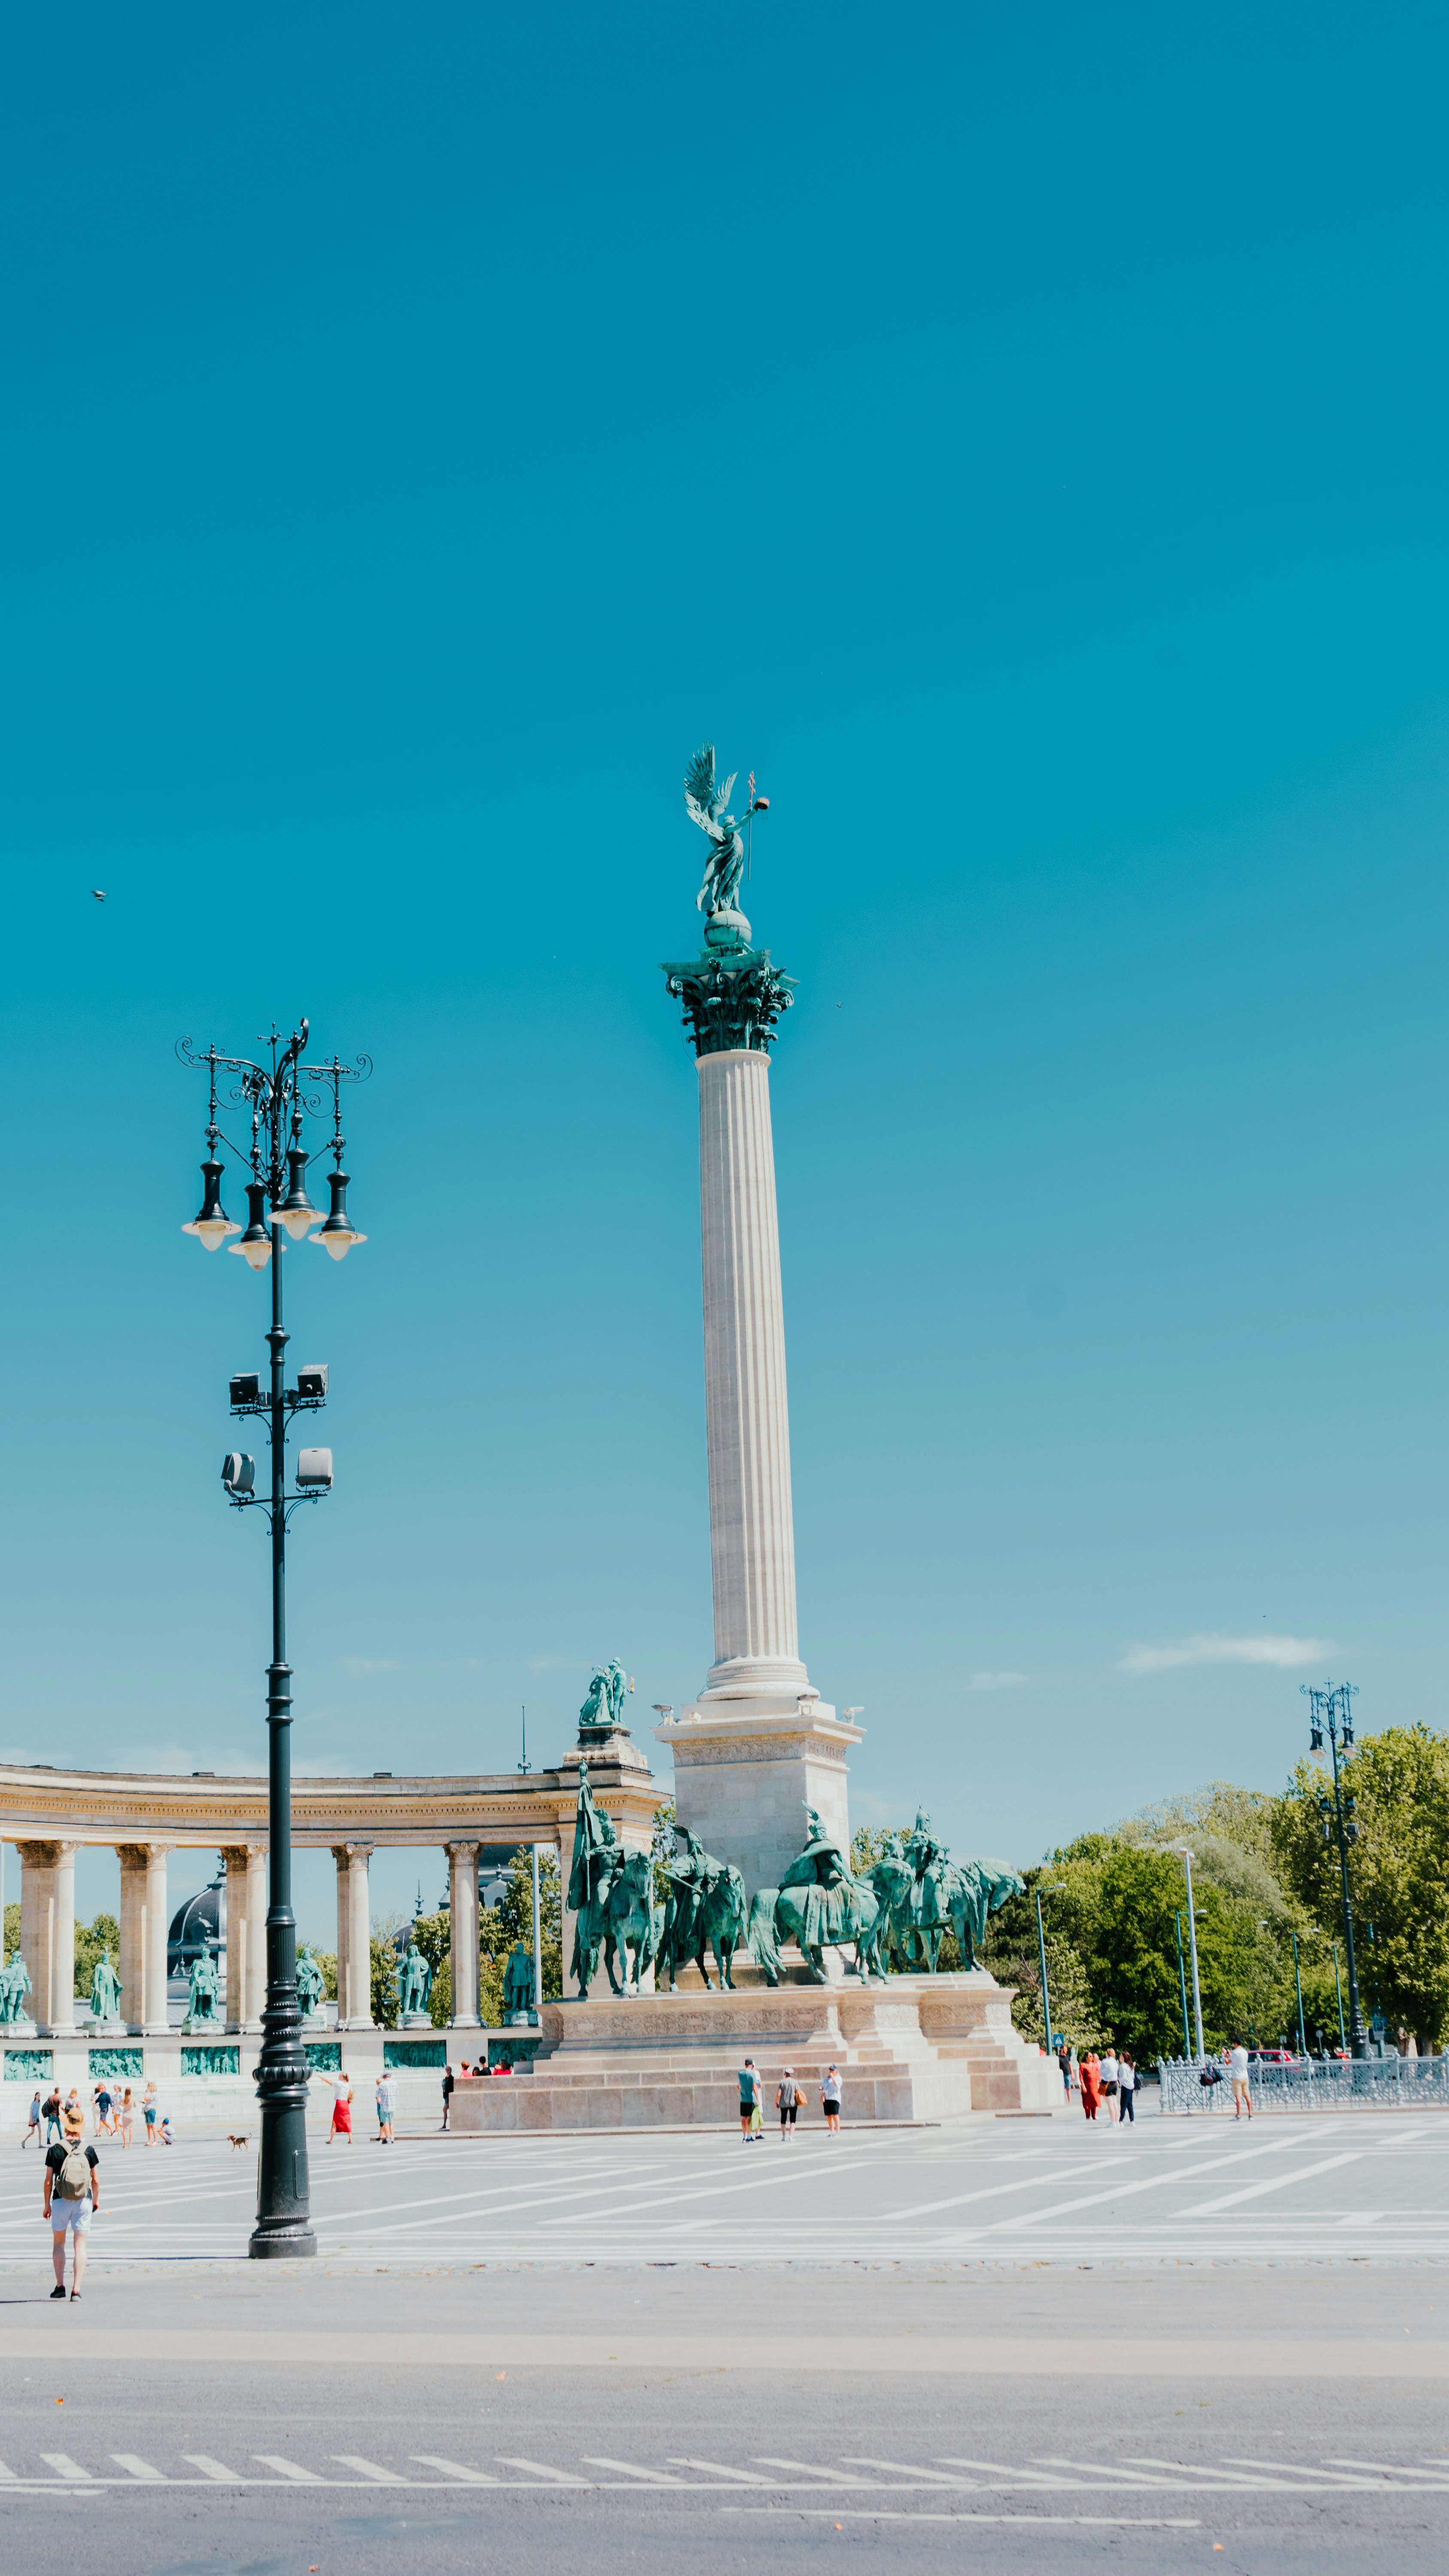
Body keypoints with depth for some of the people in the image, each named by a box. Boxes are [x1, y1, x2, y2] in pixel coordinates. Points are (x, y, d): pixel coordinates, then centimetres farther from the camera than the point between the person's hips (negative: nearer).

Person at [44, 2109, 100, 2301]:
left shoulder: (55, 2151, -7)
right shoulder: (89, 2151, -4)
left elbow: (48, 2181, -5)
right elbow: (96, 2180, 0)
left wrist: (47, 2205, 6)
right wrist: (96, 2200, 17)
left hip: (61, 2201, -1)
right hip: (84, 2201, 1)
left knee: (58, 2243, 17)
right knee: (80, 2245, 4)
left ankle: (60, 2286, 16)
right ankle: (76, 2290, -3)